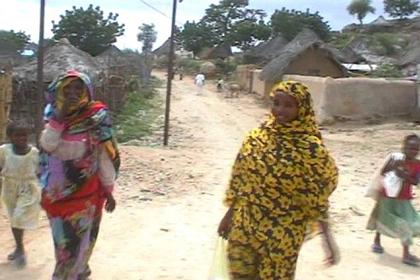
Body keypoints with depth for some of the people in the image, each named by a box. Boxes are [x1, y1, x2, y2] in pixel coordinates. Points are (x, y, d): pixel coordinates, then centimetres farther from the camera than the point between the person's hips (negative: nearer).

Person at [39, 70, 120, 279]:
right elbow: (47, 145, -17)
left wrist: (108, 191, -3)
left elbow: (105, 157, -6)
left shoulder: (96, 119, -9)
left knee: (76, 242, 6)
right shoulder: (56, 115, -1)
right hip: (58, 192, 3)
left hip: (85, 193, -3)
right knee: (63, 241, 14)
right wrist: (59, 116, -24)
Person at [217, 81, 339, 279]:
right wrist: (229, 214, 12)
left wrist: (328, 239, -13)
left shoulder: (310, 148, -15)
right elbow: (240, 180, 7)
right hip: (245, 225, 4)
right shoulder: (256, 137, -2)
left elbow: (319, 198, -11)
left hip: (283, 234, -4)